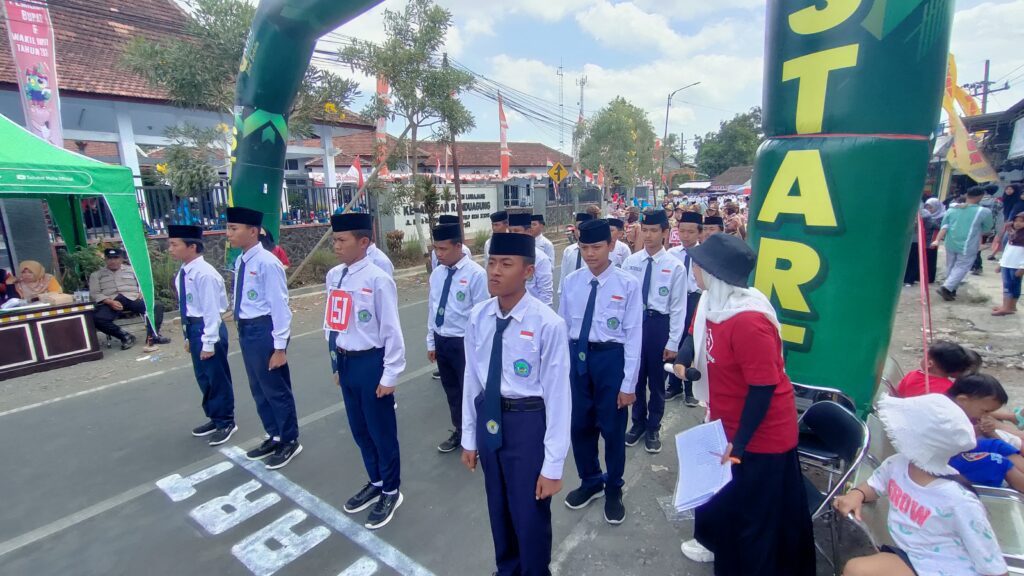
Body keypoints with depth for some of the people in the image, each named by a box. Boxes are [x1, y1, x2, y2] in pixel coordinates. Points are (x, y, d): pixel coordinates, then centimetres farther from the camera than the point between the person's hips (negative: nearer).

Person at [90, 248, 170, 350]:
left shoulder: (132, 270, 21)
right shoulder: (96, 275, 17)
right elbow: (94, 294, 6)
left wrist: (142, 292, -6)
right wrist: (110, 301, -13)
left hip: (132, 299, 1)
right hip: (110, 303, 0)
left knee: (157, 306, -28)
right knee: (97, 319, -33)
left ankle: (152, 336, -28)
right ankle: (125, 336, -19)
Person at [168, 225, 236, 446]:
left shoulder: (204, 273, -20)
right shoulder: (183, 273, 7)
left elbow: (212, 310, -21)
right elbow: (187, 307, 14)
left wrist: (209, 342, -19)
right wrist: (189, 336, 18)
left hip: (208, 328, -9)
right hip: (193, 328, 10)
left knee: (217, 377, 4)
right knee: (203, 377, 20)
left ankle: (226, 422, 20)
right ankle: (214, 418, 37)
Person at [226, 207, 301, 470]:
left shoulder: (267, 263, -19)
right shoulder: (241, 262, 6)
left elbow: (280, 306, -19)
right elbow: (244, 301, 14)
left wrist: (280, 347, -19)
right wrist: (243, 330, 18)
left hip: (264, 330, -9)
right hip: (246, 330, 9)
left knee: (276, 389, 6)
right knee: (259, 389, 20)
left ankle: (290, 441, 25)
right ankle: (274, 437, 39)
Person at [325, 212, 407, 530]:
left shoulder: (378, 279, -19)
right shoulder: (334, 276, 2)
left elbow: (391, 330, -15)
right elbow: (333, 321, 11)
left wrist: (390, 375, -12)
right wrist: (337, 363, 15)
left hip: (370, 362, -7)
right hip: (345, 362, 7)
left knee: (381, 430, 10)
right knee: (359, 429, 22)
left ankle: (391, 491, 33)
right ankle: (375, 482, 46)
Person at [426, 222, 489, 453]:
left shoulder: (475, 274, -16)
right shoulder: (437, 273, 3)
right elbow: (432, 308, 10)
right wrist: (431, 342, 12)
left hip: (465, 342, -6)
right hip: (441, 341, 6)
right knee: (451, 390, 21)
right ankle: (459, 432, 42)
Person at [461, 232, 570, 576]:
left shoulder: (548, 325, -21)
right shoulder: (478, 318, -6)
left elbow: (558, 397, -16)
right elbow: (471, 380, 3)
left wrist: (553, 466, -12)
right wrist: (469, 437, 10)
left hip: (527, 422, -5)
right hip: (488, 418, 5)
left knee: (530, 513, 14)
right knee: (499, 508, 26)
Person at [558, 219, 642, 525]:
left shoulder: (628, 284, -11)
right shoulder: (571, 282, 1)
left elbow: (633, 334, -9)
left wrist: (629, 383, -9)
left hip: (611, 357, -3)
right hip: (576, 356, 4)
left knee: (612, 428, 13)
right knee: (579, 425, 17)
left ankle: (613, 490, 39)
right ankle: (590, 482, 44)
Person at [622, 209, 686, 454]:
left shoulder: (675, 266, -8)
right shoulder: (630, 262, 0)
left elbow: (678, 307, -6)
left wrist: (673, 342, -7)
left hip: (659, 324, -2)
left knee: (656, 380, 13)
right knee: (635, 376, 16)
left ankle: (653, 428, 34)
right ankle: (638, 423, 38)